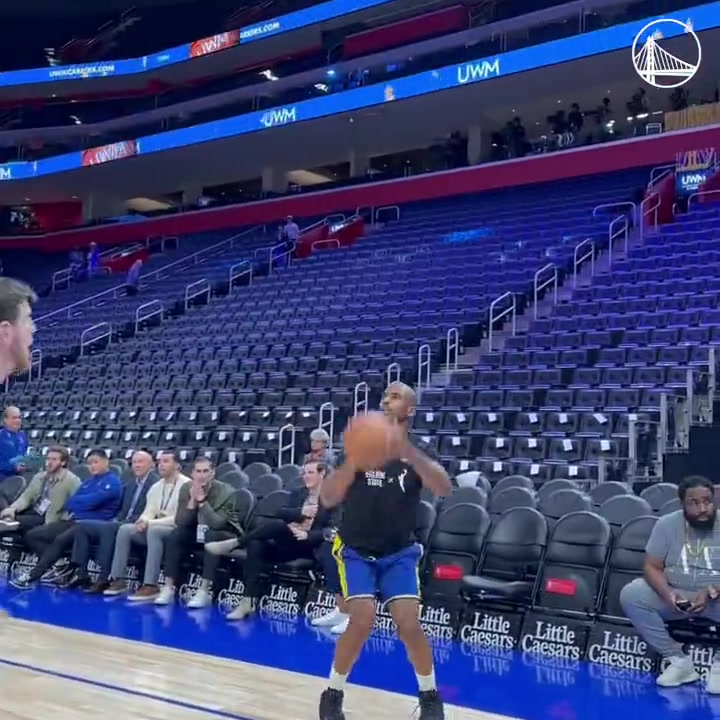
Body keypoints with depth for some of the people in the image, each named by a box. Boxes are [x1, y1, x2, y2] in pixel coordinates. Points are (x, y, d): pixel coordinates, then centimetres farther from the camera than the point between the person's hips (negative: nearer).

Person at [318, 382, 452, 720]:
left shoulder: (417, 451, -7)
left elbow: (444, 488, -28)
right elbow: (328, 499, -10)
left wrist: (406, 451, -42)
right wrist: (352, 463, -27)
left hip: (399, 552, 0)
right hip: (356, 549, 0)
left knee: (409, 623, -13)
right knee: (363, 618, -18)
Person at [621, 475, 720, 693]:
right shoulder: (667, 524, -3)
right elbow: (652, 567, -5)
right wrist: (667, 594, -24)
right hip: (675, 595, 3)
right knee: (630, 594, -22)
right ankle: (679, 660, -11)